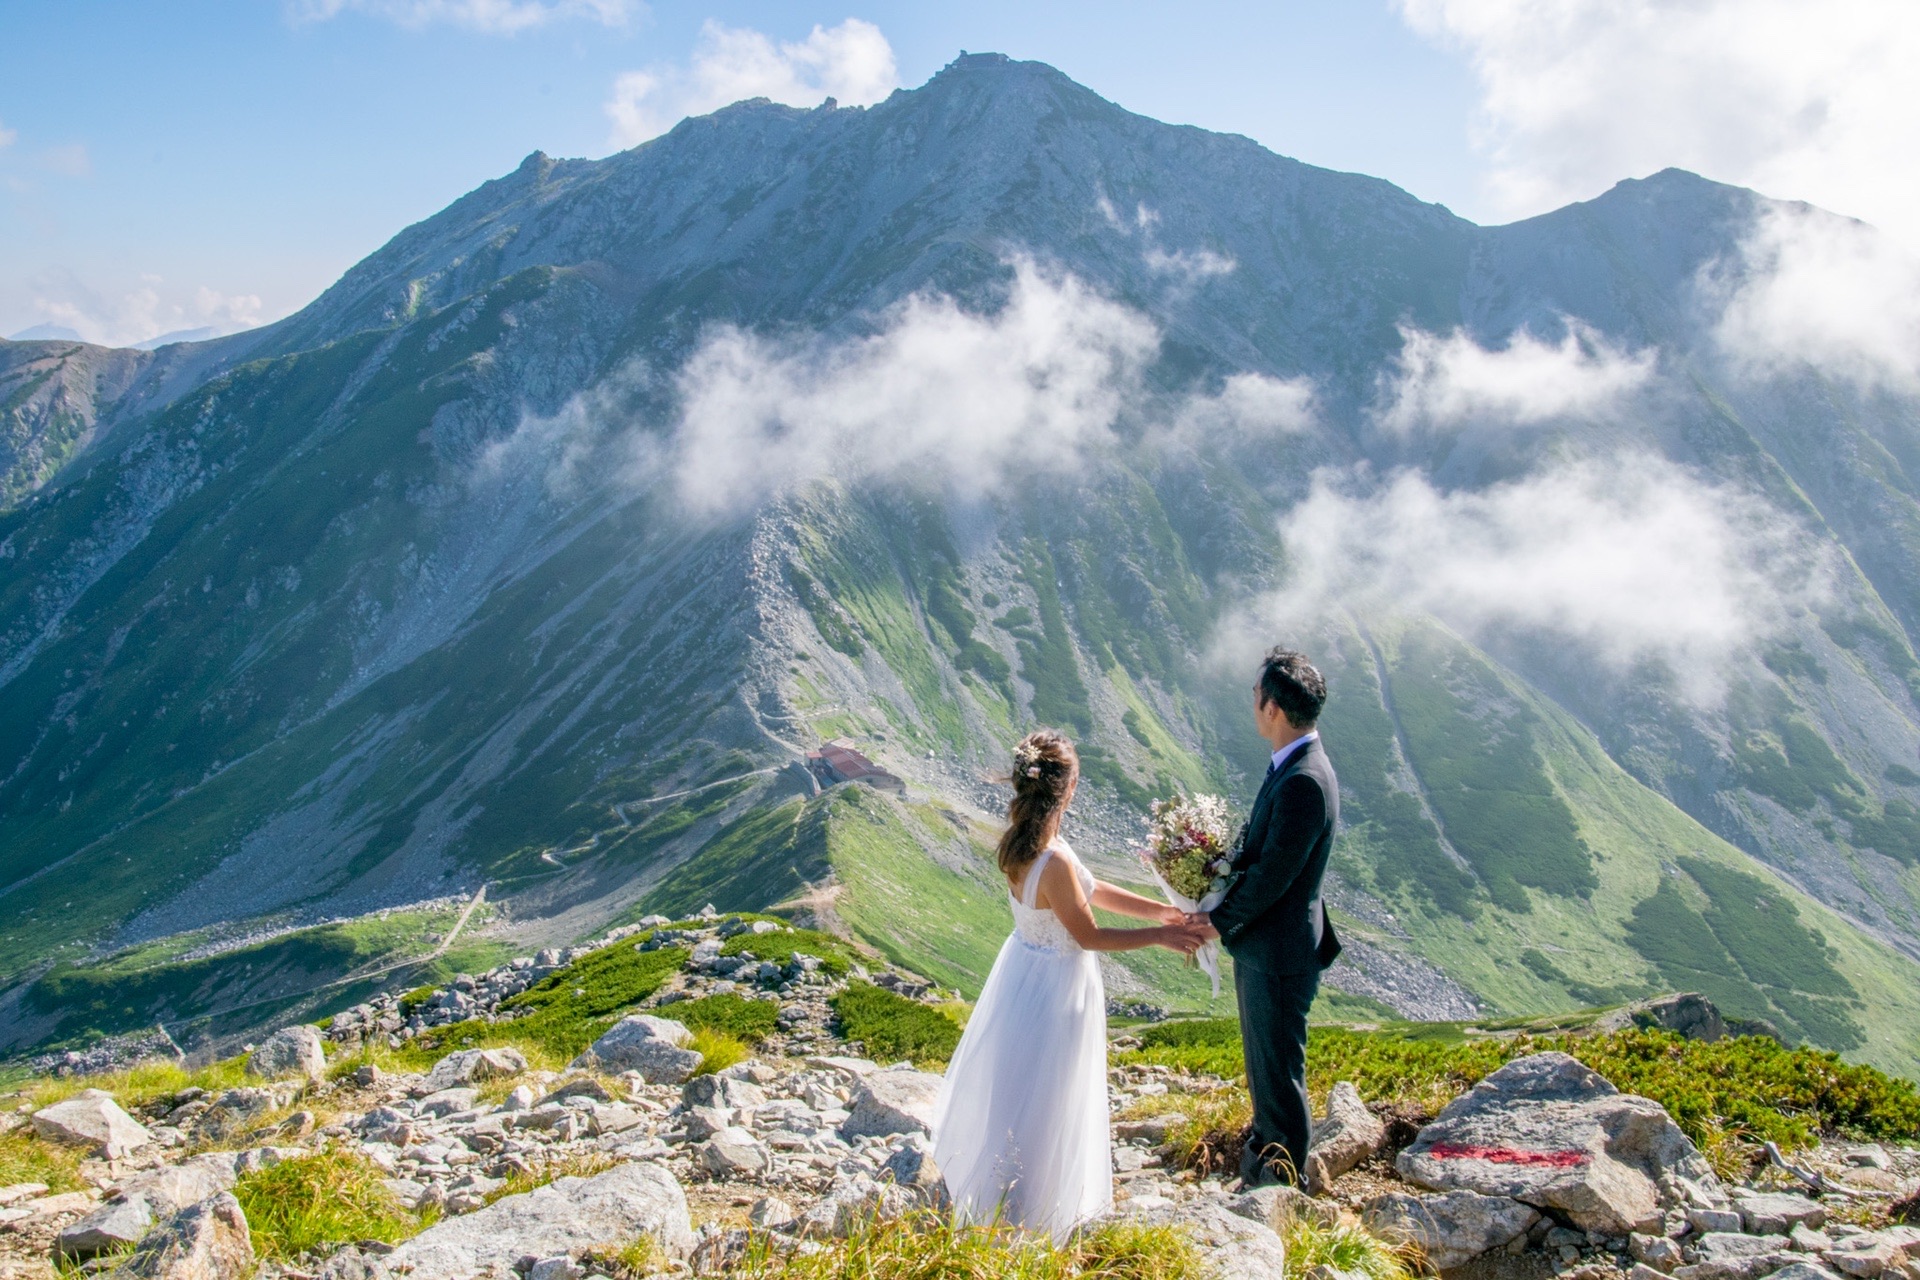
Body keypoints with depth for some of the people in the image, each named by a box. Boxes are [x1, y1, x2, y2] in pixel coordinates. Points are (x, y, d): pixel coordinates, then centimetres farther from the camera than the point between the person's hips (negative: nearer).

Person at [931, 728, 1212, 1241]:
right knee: (1042, 1097, 11)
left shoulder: (1024, 838, -7)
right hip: (1054, 985, -9)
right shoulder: (1054, 862, -35)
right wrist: (1160, 936, -13)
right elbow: (1089, 936, -22)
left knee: (1015, 1085, 27)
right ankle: (1031, 1212, 31)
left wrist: (1159, 909, 2)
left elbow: (1089, 890, 2)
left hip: (1024, 966, 9)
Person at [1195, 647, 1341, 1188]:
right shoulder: (1293, 766, 4)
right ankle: (1264, 1152, 41)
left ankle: (1287, 1183, 21)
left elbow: (1272, 875, -24)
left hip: (1279, 953, -10)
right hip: (1262, 945, 10)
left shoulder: (1304, 782, -27)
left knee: (1279, 1072, 6)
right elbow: (1256, 846, 12)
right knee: (1264, 1065, 24)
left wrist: (1220, 921, -12)